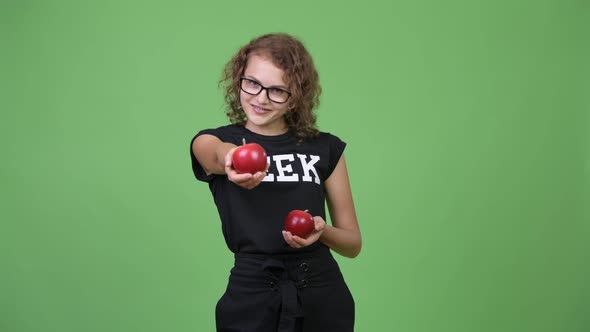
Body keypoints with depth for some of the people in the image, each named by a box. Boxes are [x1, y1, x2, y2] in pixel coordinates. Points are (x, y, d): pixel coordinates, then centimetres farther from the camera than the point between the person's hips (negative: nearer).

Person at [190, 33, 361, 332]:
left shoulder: (325, 148, 3)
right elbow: (219, 154, -27)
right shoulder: (213, 141, 0)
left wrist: (321, 231, -15)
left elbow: (353, 243, 6)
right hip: (251, 298, -1)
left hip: (324, 298, 2)